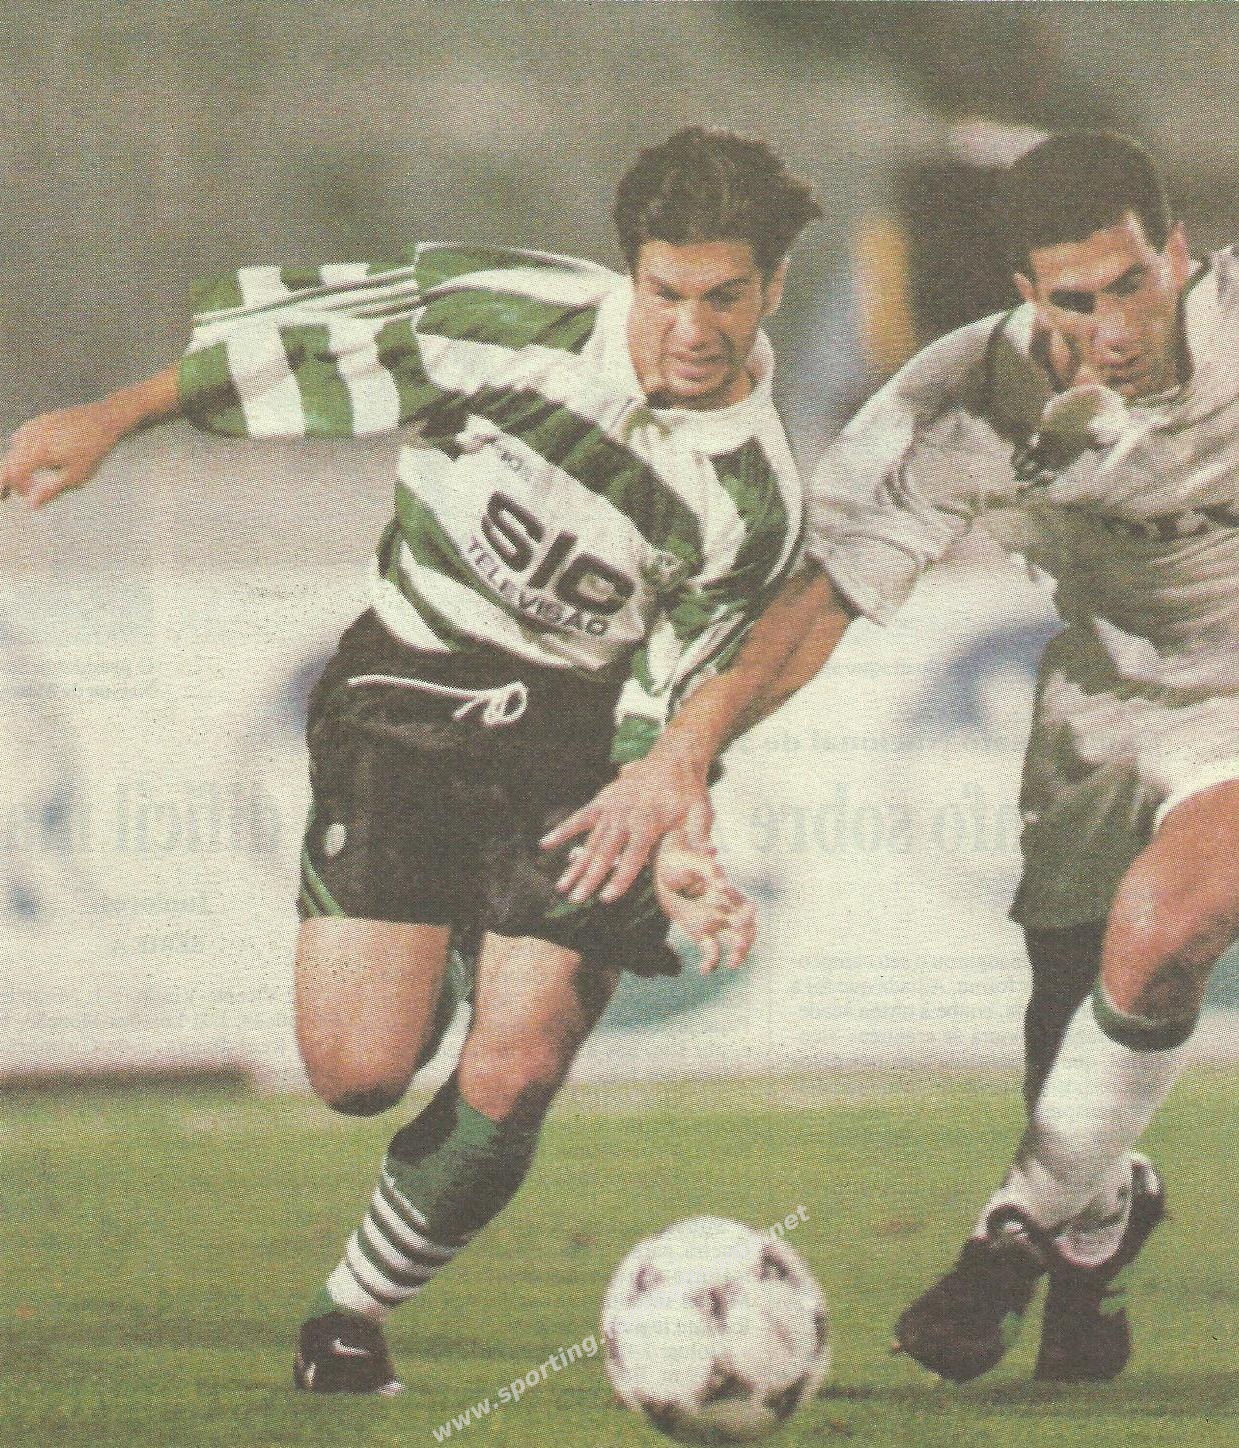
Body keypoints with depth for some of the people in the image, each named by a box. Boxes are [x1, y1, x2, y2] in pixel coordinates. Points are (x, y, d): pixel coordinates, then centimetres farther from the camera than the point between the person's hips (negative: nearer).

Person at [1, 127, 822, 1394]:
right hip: (407, 690, 0)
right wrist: (113, 420, -4)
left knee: (509, 1084, -11)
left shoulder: (753, 501, -10)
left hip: (580, 730, 1)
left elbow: (669, 709, -6)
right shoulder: (516, 315, -15)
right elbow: (306, 331, -3)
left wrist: (671, 847, -23)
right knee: (359, 1071, -11)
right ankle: (411, 983, 28)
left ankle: (354, 1312, 15)